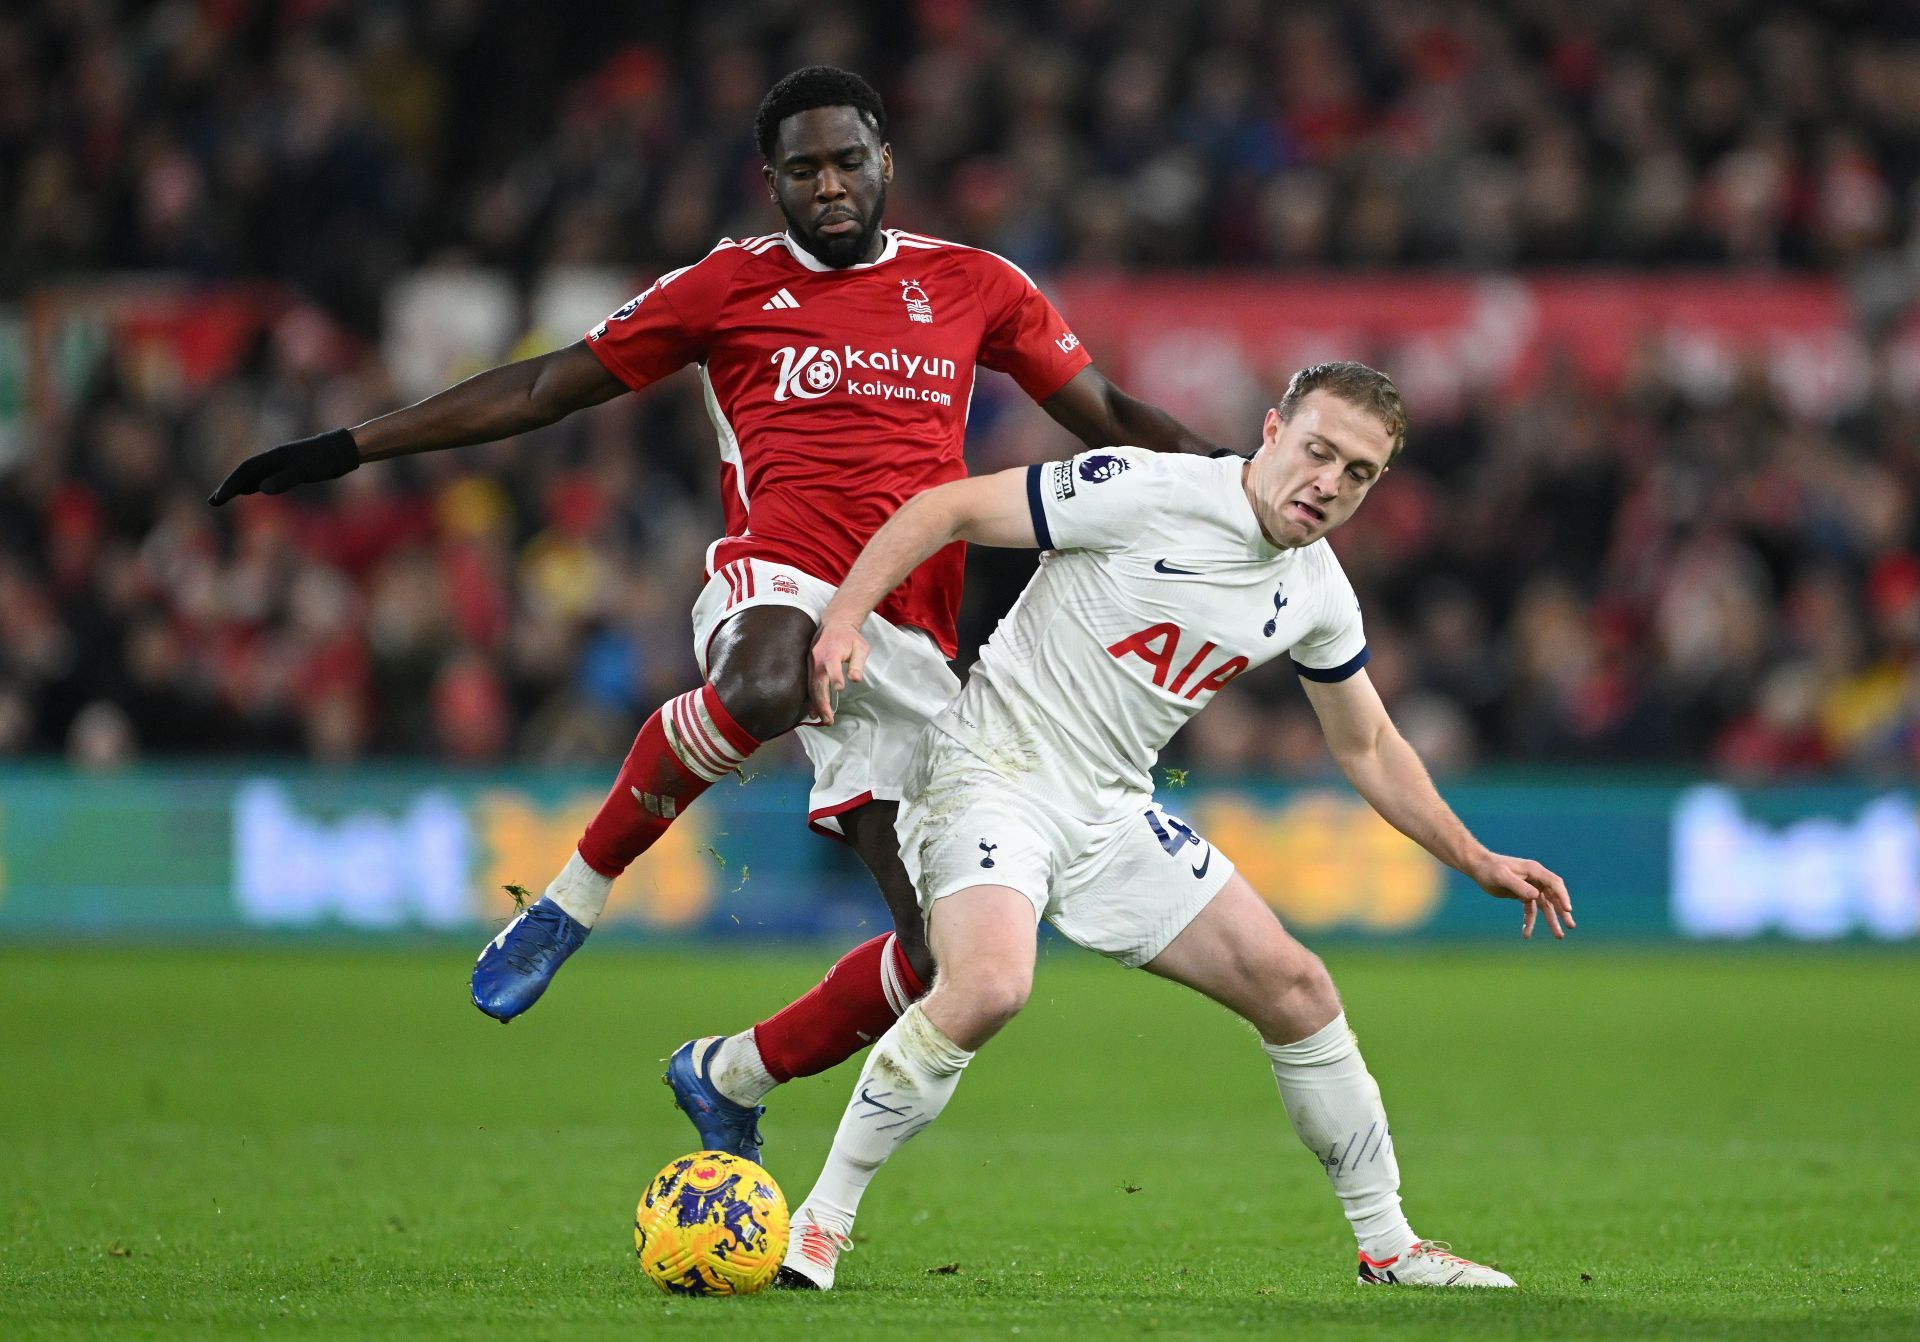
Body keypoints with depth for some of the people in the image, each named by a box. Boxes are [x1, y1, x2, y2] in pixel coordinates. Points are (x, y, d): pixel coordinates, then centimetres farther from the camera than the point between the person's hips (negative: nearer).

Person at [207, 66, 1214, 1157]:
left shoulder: (973, 287, 17)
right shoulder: (732, 286, 12)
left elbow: (1109, 416, 26)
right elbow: (543, 390, 17)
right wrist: (349, 449, 15)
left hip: (910, 640, 3)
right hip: (780, 574, -3)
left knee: (945, 951, -5)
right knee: (763, 690, -44)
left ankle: (729, 1079, 20)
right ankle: (574, 899, -24)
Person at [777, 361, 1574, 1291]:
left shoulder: (1317, 594, 4)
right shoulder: (1146, 495, -18)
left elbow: (1368, 747, 20)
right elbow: (946, 509, -15)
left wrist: (1478, 862, 16)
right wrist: (843, 617, -28)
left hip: (1110, 812, 7)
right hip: (992, 770, -7)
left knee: (1293, 985, 3)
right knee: (989, 987, -33)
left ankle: (1386, 1243, 19)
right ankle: (821, 1223, -19)